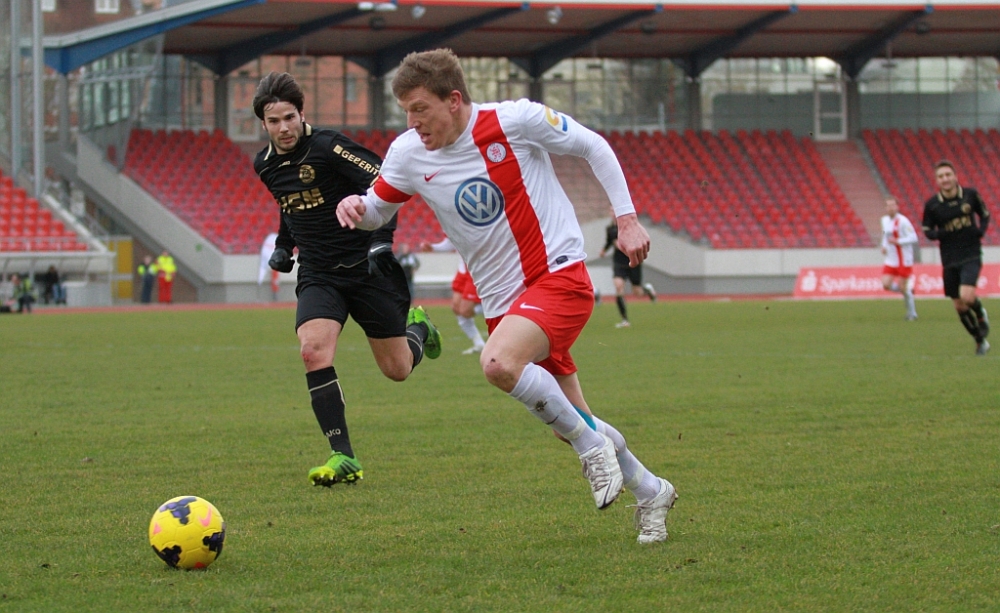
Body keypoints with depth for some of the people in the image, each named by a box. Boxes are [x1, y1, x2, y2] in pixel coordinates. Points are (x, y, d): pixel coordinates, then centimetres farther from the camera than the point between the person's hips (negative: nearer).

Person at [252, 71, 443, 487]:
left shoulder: (328, 147, -16)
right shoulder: (265, 165, 5)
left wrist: (382, 239, -28)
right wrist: (283, 245, 19)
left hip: (366, 267, -4)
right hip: (318, 276, 4)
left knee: (397, 370, 3)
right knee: (313, 350, -24)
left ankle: (416, 327, 42)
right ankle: (343, 458, -21)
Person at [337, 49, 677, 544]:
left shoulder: (516, 121, -14)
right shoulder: (409, 154, -3)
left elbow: (594, 147, -1)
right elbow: (377, 210, 12)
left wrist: (626, 219, -5)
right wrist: (355, 206, -12)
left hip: (560, 276, -6)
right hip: (502, 300, 6)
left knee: (498, 363, -32)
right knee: (569, 421, 9)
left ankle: (592, 445, -11)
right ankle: (650, 492, 33)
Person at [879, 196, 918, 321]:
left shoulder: (902, 221, -15)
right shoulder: (884, 220, 7)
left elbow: (913, 238, -18)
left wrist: (897, 241, -25)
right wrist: (884, 246, 6)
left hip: (904, 260, -6)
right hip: (891, 261, 6)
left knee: (903, 288, -3)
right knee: (886, 285, -8)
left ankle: (912, 313, 16)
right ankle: (908, 290, 21)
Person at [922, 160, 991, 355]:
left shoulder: (970, 195, -4)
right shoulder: (932, 205, -4)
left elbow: (985, 215, 11)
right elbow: (927, 231, 5)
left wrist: (981, 230, -9)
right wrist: (940, 234, -17)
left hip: (971, 255, -2)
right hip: (950, 260, 2)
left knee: (967, 296, -23)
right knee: (959, 306, 6)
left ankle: (981, 314, 11)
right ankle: (981, 341, 26)